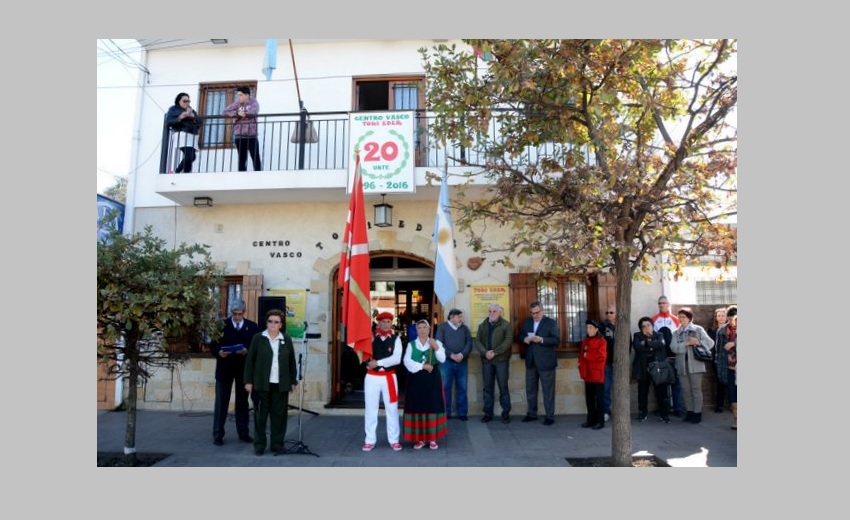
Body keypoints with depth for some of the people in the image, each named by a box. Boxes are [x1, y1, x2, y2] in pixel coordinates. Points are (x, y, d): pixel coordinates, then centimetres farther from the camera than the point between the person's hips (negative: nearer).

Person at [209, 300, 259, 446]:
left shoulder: (252, 327, 4)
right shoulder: (221, 325, 0)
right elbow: (213, 345, 0)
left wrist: (247, 351, -18)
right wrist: (218, 353, -20)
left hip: (244, 369, 1)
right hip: (225, 368, -1)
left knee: (243, 401, 11)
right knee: (221, 402, 3)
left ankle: (243, 432, 20)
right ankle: (218, 434, 11)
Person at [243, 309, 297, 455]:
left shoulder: (287, 339, 7)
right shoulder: (258, 338, 1)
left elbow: (292, 361, 9)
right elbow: (250, 360, 0)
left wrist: (293, 381, 7)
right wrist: (248, 381, -4)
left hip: (281, 385, 2)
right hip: (262, 384, -1)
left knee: (279, 415, 5)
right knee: (261, 415, 5)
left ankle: (277, 444, 16)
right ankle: (259, 444, 16)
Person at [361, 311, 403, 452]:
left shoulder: (396, 339, -2)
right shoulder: (370, 337, 0)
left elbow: (397, 359, -14)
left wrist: (378, 363, -17)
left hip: (389, 377, 0)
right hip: (372, 377, 1)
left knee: (392, 409, 7)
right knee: (370, 409, 7)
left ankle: (394, 440, 19)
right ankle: (370, 440, 18)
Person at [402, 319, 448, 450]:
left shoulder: (436, 343, 5)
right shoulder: (411, 344, 5)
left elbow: (442, 359, -7)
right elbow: (407, 361, -7)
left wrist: (436, 348, -22)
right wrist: (422, 366, -16)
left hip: (432, 378, 0)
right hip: (416, 378, 0)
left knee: (433, 406, 0)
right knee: (417, 407, 0)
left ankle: (432, 438, 9)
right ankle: (420, 439, 9)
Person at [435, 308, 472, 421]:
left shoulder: (465, 328, 12)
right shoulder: (442, 328, 4)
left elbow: (469, 343, 3)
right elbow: (439, 344, -6)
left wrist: (462, 354, -14)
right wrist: (451, 355, -16)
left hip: (462, 362, 2)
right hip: (446, 362, -2)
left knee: (462, 388, 5)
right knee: (446, 388, 1)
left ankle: (462, 413, 13)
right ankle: (446, 413, 9)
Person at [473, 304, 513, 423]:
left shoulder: (506, 325, 1)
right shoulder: (482, 325, 12)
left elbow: (508, 341, -10)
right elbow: (477, 341, 4)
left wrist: (495, 352, -17)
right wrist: (485, 352, -13)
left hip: (501, 360, -3)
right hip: (486, 360, 3)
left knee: (503, 387, 0)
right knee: (488, 387, 7)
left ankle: (506, 414, 8)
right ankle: (488, 413, 14)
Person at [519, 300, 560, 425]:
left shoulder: (551, 322, -5)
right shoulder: (527, 321, 10)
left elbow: (557, 340, -12)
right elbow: (520, 336, 13)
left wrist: (541, 340, -25)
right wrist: (525, 339, -10)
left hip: (545, 362, -5)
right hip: (531, 361, 5)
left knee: (548, 390, 2)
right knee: (530, 389, 12)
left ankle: (550, 416, 11)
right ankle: (532, 414, 25)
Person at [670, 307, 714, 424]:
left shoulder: (698, 330, 3)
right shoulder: (676, 333, 10)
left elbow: (710, 343, -1)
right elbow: (674, 347, -4)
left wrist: (698, 342, -15)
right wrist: (687, 343, -14)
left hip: (695, 364, -3)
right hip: (682, 365, 3)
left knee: (696, 389, -1)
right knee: (685, 390, 8)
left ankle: (697, 413, 8)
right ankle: (690, 412, 19)